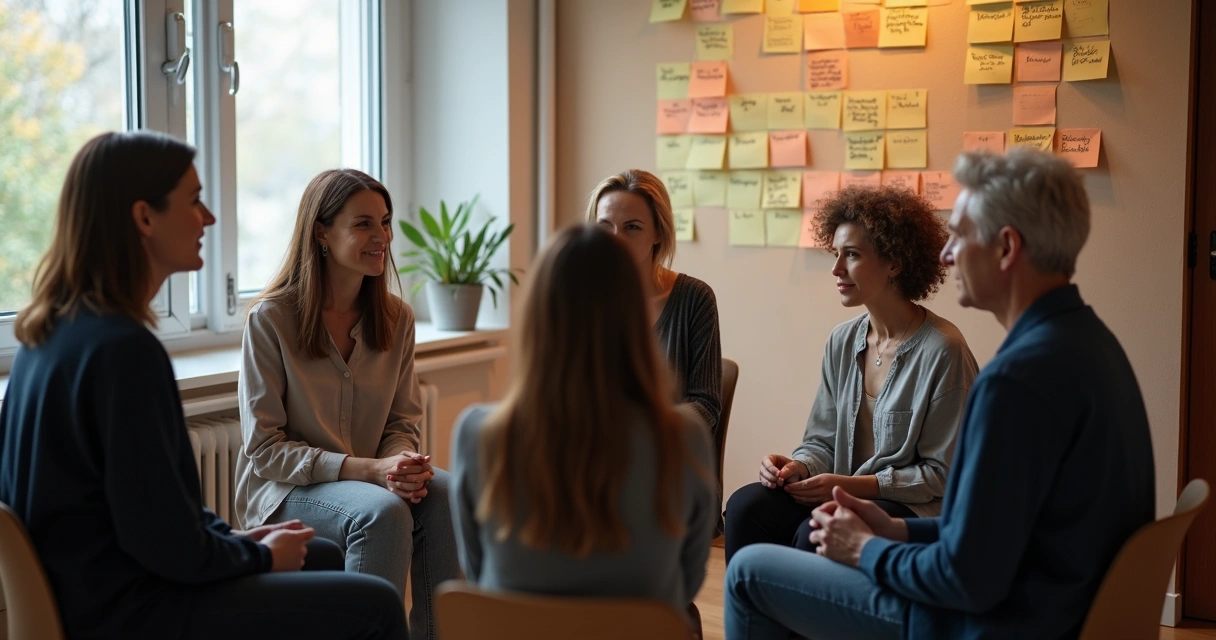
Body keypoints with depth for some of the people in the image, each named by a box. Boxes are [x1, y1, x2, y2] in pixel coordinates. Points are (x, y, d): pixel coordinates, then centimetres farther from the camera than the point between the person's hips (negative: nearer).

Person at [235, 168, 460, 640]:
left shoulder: (397, 319, 4)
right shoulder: (270, 319, -11)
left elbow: (403, 423, 8)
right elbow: (263, 449, -12)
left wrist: (403, 463, -18)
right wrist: (368, 469, -23)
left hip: (372, 477, 5)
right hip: (284, 490, -4)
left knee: (445, 493, -26)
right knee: (383, 511, -34)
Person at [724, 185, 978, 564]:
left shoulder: (942, 351, -13)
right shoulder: (842, 343, 9)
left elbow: (943, 475, -10)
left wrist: (855, 485, -17)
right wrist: (798, 467, -9)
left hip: (918, 512, -6)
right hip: (848, 498, 6)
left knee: (816, 534, -32)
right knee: (746, 505, -20)